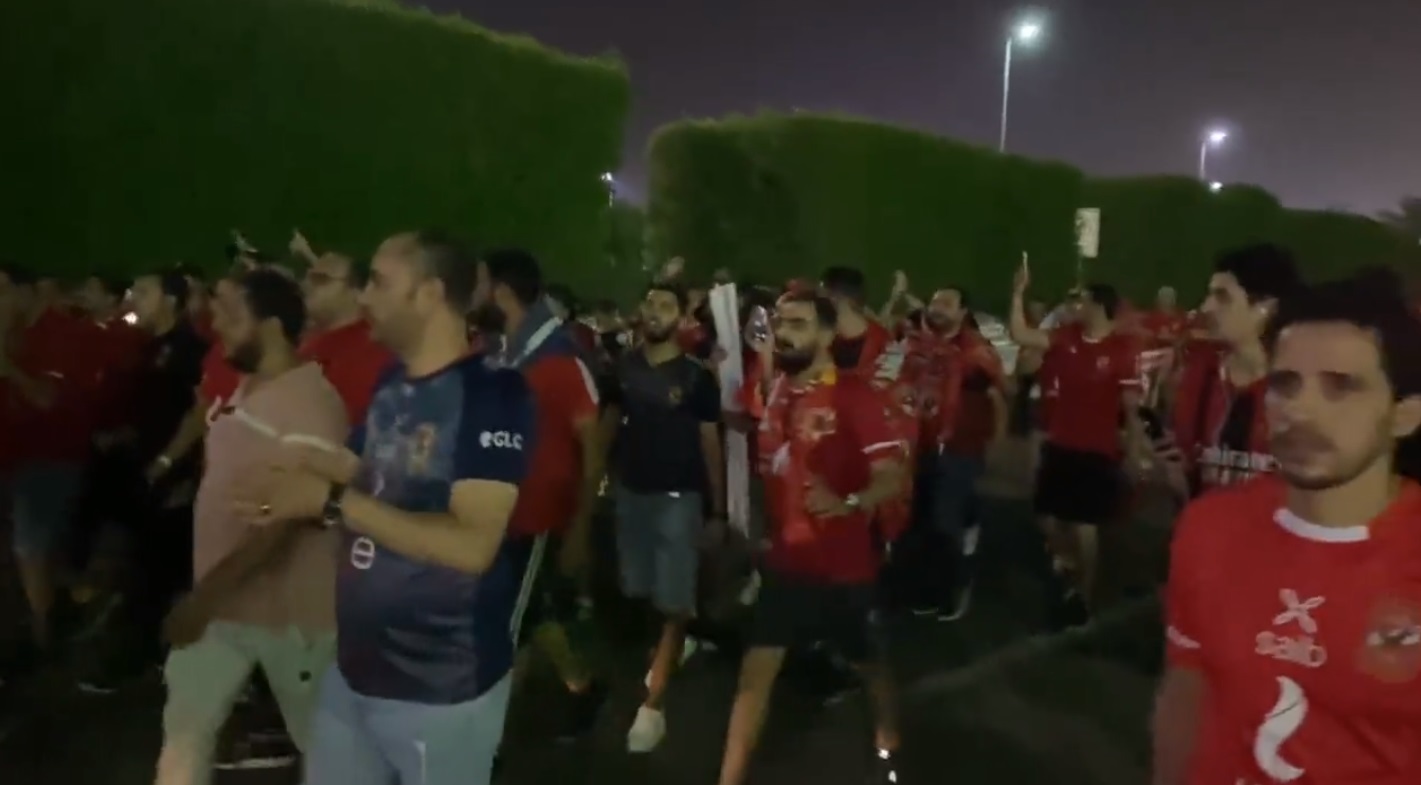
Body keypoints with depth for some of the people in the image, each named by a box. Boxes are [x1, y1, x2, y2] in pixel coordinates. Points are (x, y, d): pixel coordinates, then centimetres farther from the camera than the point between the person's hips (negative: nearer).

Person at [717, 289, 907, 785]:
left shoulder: (855, 395, -16)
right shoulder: (776, 392, 4)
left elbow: (893, 477, -22)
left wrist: (850, 504, -39)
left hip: (843, 563, -4)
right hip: (786, 560, 5)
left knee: (866, 662, 18)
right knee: (756, 668, 1)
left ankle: (887, 744, 46)